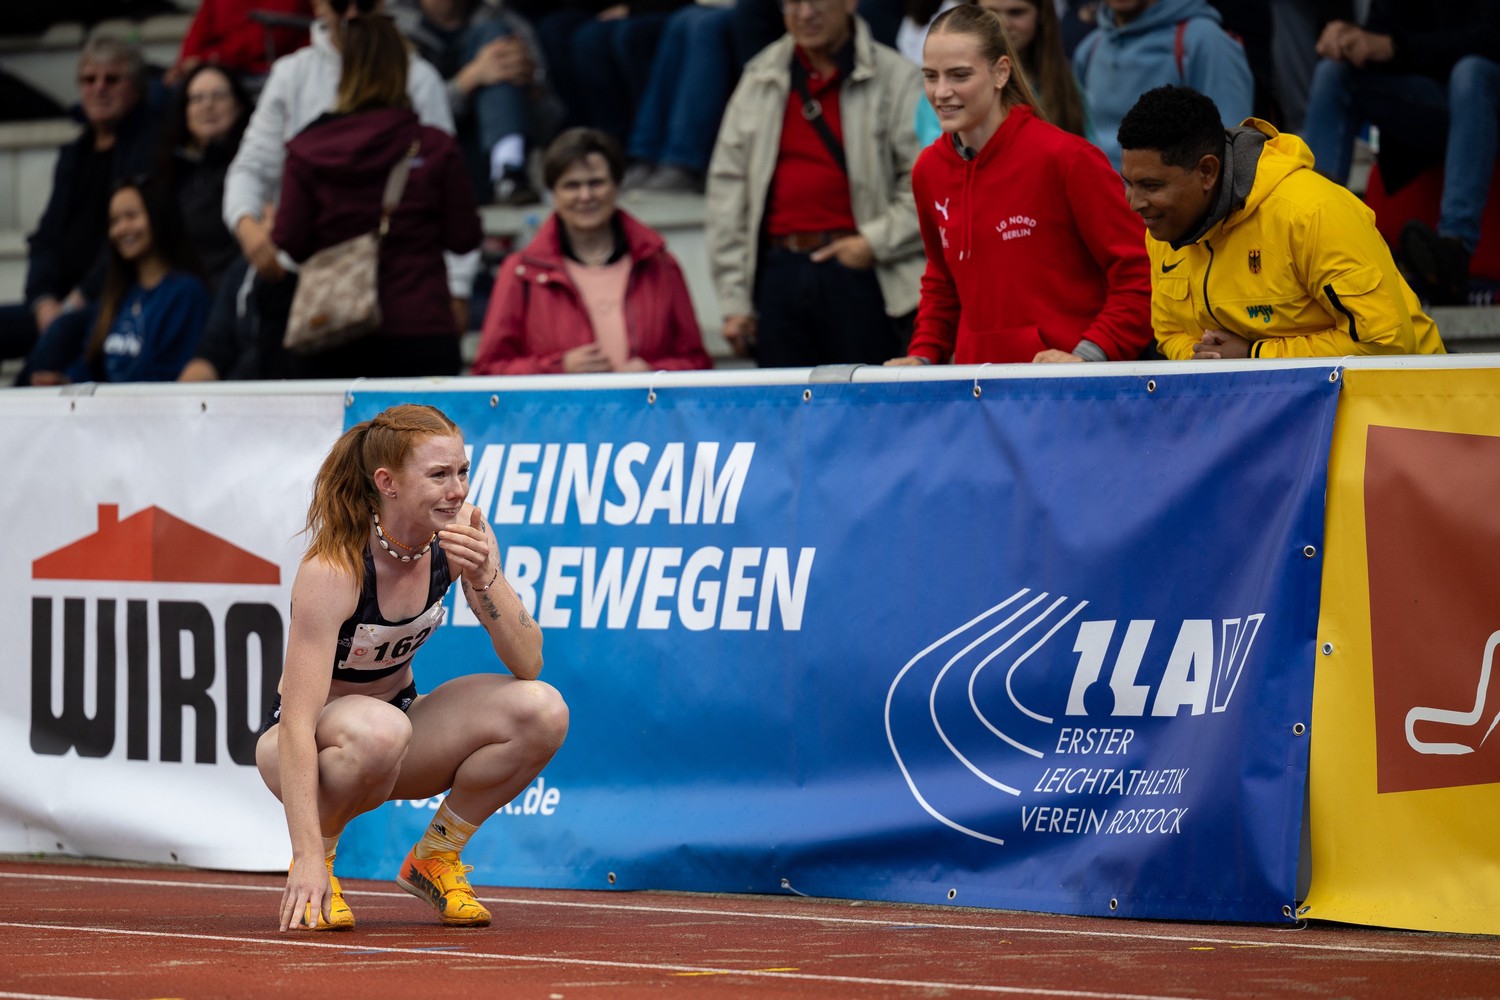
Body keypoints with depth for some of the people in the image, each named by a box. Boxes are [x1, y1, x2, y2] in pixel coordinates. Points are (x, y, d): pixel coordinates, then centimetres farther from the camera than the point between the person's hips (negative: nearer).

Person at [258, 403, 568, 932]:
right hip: (314, 746, -5)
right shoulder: (331, 572, -29)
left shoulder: (461, 538, -12)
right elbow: (297, 723, -33)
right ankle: (312, 868, -11)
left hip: (400, 714, 5)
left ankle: (435, 857, 1)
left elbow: (527, 663, -14)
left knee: (542, 710, -20)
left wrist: (485, 577, -31)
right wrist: (308, 857, -40)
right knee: (378, 729, -41)